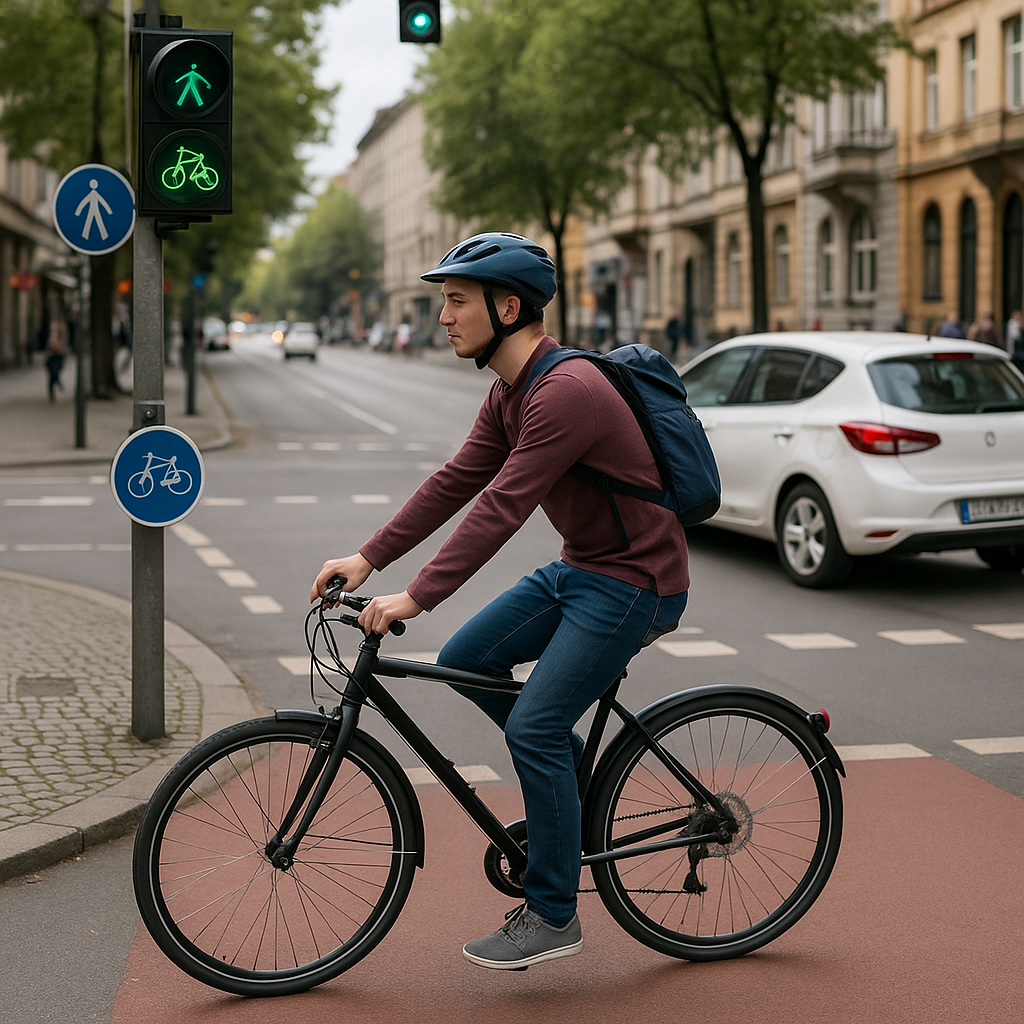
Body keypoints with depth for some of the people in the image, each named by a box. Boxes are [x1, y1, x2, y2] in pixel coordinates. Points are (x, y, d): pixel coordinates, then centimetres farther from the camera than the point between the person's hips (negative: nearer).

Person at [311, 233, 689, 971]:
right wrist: (368, 559, 0)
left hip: (633, 583, -10)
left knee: (534, 726, -13)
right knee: (466, 662, 5)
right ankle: (577, 775, 22)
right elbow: (456, 482, 7)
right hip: (579, 569, 10)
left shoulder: (566, 391, -25)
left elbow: (501, 509, -29)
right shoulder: (510, 393, 7)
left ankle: (553, 916, 0)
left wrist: (415, 597, -30)